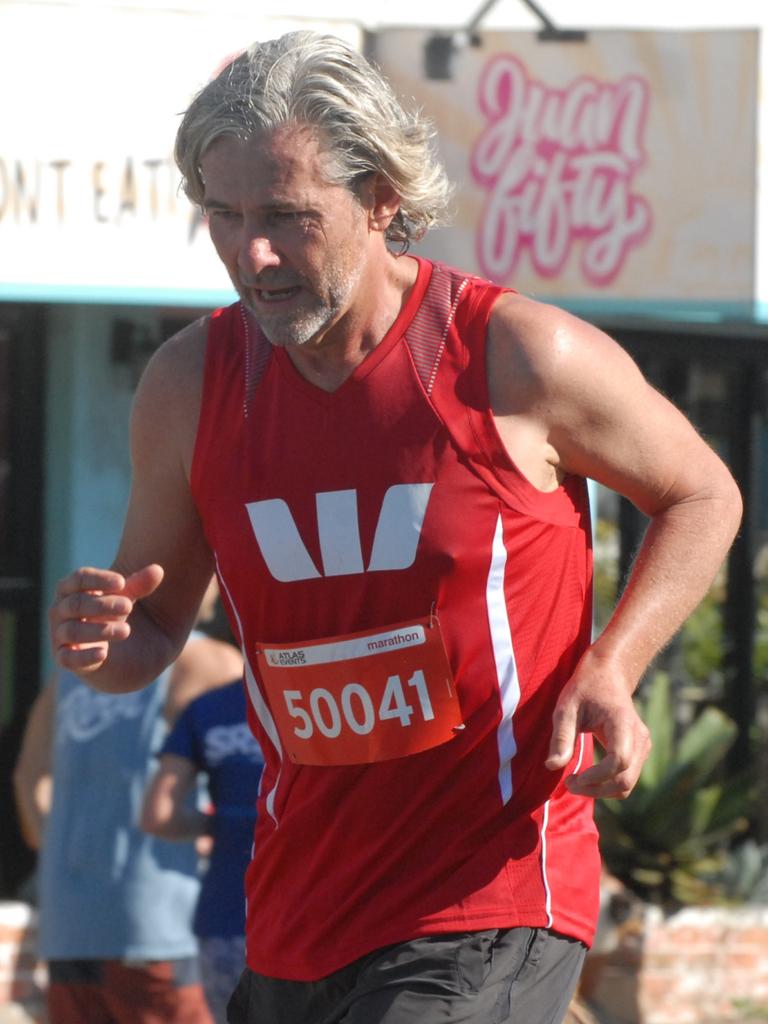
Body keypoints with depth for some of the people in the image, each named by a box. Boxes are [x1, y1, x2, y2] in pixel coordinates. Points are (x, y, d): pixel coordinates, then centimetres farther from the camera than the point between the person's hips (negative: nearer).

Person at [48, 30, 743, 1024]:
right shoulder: (190, 384, 2)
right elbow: (153, 632, 14)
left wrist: (608, 669, -9)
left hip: (491, 914, -5)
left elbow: (703, 497, 7)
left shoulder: (520, 358, -9)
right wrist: (99, 641, -11)